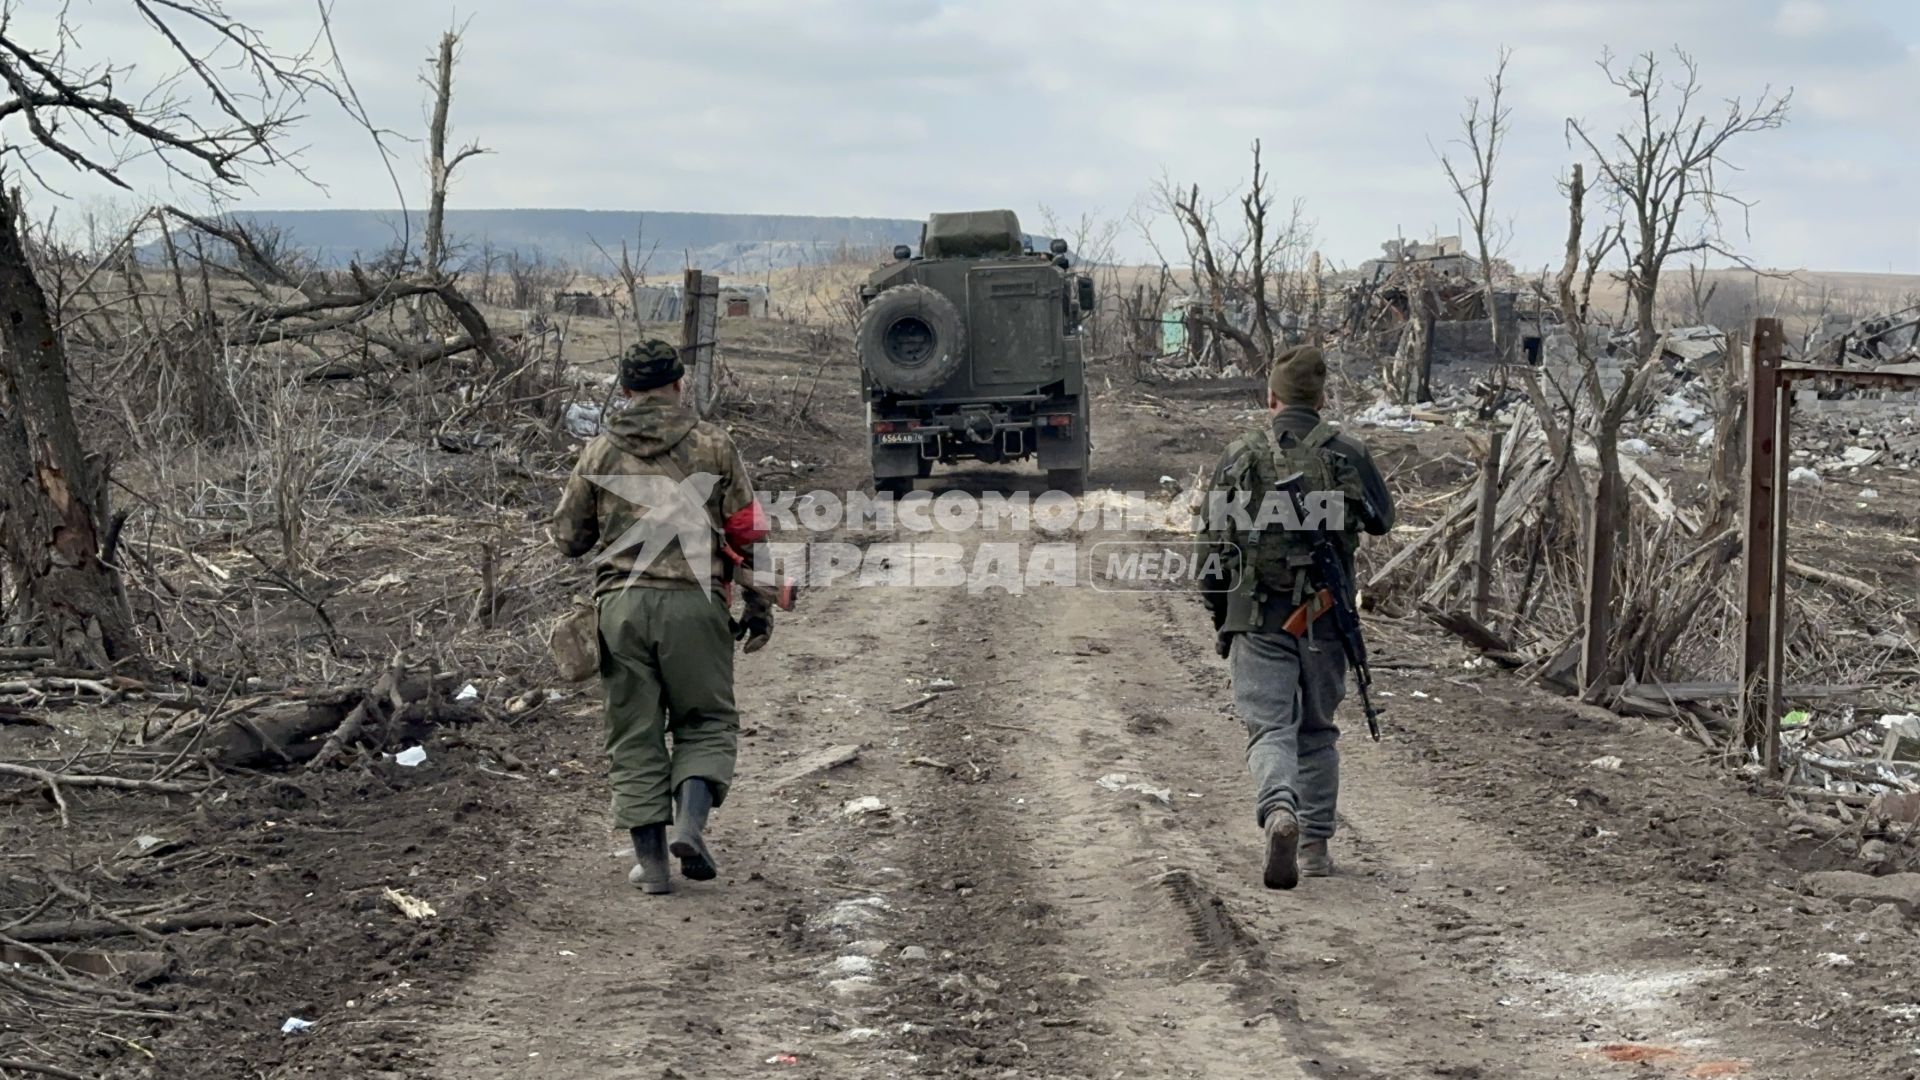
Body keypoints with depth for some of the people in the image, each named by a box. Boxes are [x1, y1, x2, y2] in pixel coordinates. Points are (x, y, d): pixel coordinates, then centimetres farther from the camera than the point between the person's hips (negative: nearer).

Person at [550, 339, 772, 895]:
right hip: (694, 600, -1)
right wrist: (758, 607, 9)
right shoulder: (712, 444, 4)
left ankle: (650, 859, 7)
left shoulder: (600, 451, 7)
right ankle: (690, 822, -9)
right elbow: (747, 531, 3)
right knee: (706, 722, 12)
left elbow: (567, 537, 11)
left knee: (634, 734, 8)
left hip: (621, 604, 1)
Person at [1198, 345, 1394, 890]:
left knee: (1270, 727, -3)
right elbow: (1381, 519, 17)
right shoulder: (1347, 454, 0)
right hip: (1324, 617, 2)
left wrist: (1221, 622, 19)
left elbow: (1215, 544, 6)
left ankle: (1279, 811, -32)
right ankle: (1315, 844, 19)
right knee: (1318, 731, 17)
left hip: (1258, 618, -1)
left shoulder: (1239, 457, -1)